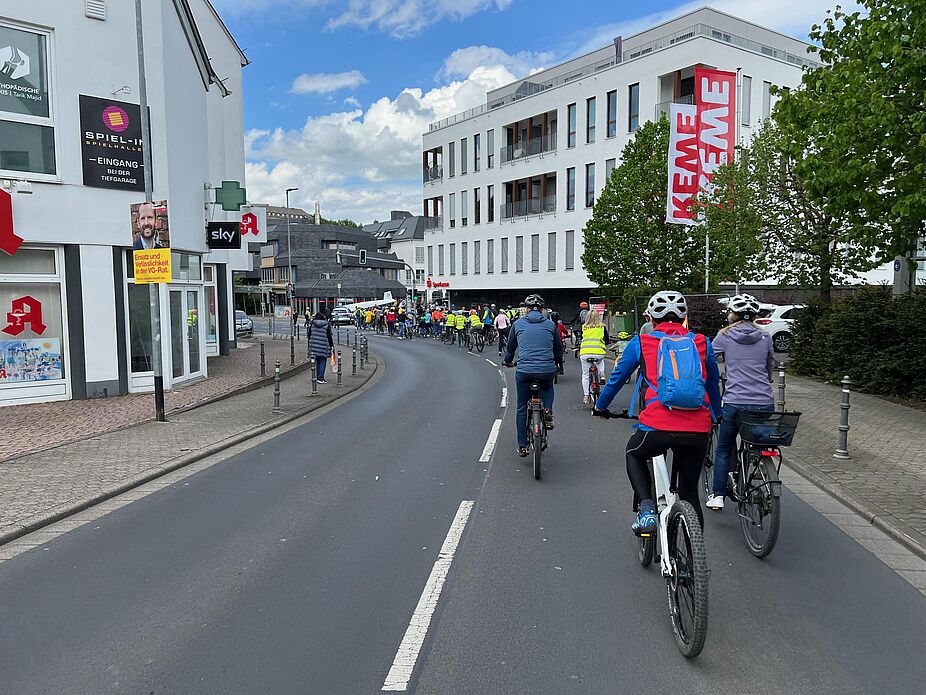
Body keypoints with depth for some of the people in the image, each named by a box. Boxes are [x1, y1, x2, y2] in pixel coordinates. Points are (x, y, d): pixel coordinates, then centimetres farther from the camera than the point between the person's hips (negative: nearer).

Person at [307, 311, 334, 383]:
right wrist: (331, 345, 1)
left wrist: (309, 346, 18)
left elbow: (309, 335, 10)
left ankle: (317, 377, 19)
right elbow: (329, 336, -6)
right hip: (323, 346, -4)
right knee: (322, 361, 2)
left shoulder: (312, 324, 6)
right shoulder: (326, 324, -4)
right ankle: (320, 378, -1)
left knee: (317, 362, 13)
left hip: (314, 346, 4)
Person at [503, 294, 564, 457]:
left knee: (522, 408, 15)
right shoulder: (550, 324, 11)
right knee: (548, 388, 36)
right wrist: (558, 363, 43)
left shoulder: (518, 323, 10)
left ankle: (522, 446, 16)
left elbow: (510, 347, 21)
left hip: (524, 370, 0)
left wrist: (508, 362, 41)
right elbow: (558, 348, 23)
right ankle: (547, 411, 8)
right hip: (547, 369, 1)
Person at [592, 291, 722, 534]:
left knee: (634, 454, 30)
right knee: (689, 491, 22)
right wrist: (716, 415, 46)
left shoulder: (641, 342, 9)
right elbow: (714, 383, 28)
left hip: (657, 427, -2)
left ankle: (646, 509, 9)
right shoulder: (702, 343, 16)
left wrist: (600, 407, 35)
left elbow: (617, 378, 18)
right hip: (698, 431, 3)